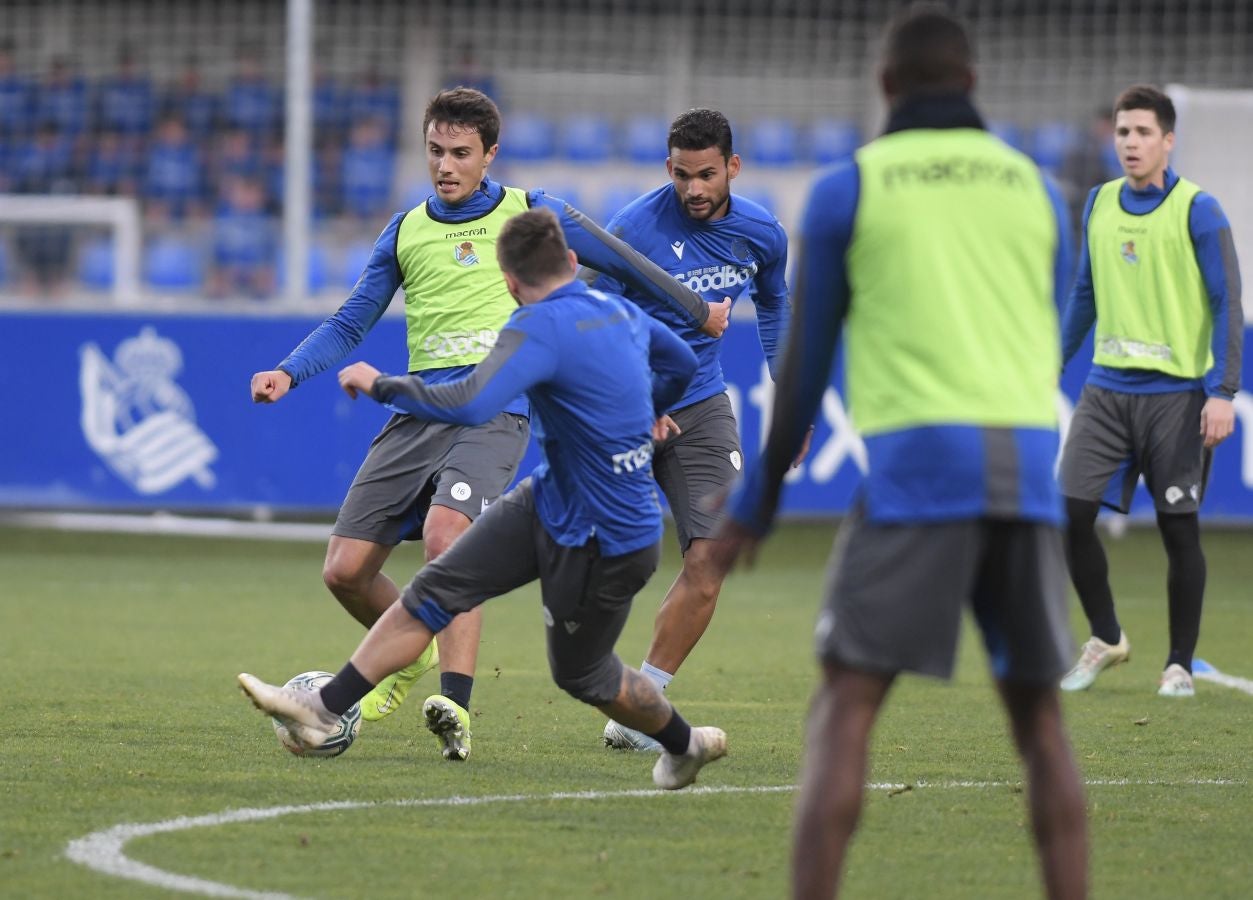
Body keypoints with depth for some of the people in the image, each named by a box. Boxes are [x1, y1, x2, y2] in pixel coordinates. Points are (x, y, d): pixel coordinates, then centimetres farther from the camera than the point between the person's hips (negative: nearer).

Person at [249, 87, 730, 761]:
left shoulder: (529, 214, 6)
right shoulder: (406, 231, 15)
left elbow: (619, 261, 17)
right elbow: (349, 324, 16)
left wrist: (698, 311, 25)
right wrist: (289, 373, -1)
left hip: (494, 409, -4)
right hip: (418, 411, 4)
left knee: (445, 533, -32)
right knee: (345, 569, -4)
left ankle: (456, 711, -35)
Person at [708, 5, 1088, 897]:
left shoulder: (846, 188, 7)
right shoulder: (1034, 188, 18)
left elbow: (805, 361, 8)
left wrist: (756, 504, 18)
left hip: (917, 465, -3)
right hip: (1027, 470, 3)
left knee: (845, 711, -2)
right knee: (1038, 717, 13)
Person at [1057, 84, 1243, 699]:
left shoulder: (1197, 211, -7)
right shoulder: (1099, 205, 9)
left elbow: (1227, 303, -9)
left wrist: (1222, 393, -17)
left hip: (1176, 392, -4)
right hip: (1107, 388, 4)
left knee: (1178, 530, 0)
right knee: (1071, 513, -3)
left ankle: (1179, 665, 12)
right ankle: (1106, 638, 16)